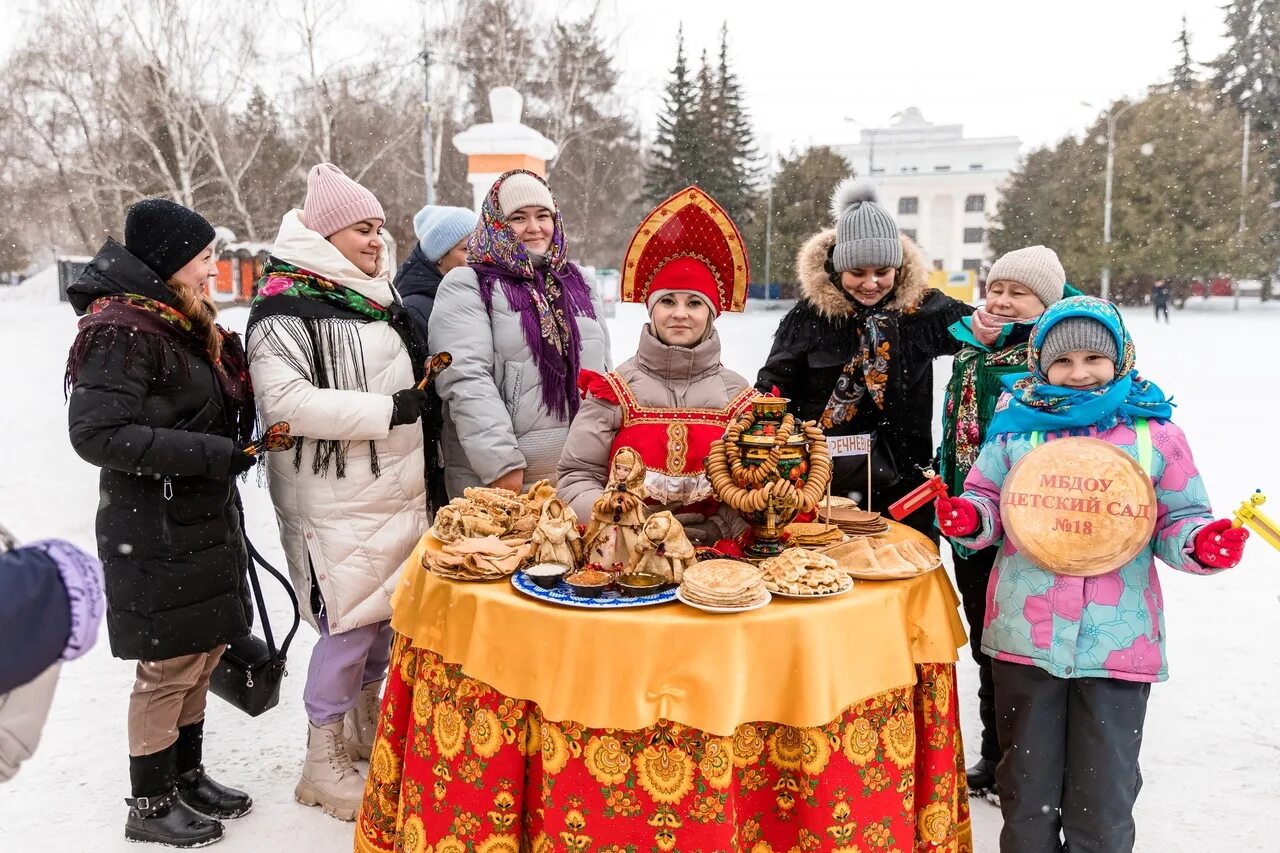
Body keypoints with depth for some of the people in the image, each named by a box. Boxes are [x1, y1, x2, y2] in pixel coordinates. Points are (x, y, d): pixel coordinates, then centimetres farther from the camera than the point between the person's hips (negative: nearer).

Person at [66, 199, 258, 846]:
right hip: (155, 531, -9)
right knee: (168, 666, 2)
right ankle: (150, 807, 19)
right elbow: (96, 432, -23)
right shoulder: (123, 331, -16)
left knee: (203, 651, 16)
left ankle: (186, 776, 33)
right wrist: (215, 454, -24)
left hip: (206, 522, 9)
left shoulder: (185, 326, 12)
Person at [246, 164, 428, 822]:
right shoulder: (287, 307, -13)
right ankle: (323, 763, 15)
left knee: (385, 614, 15)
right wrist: (388, 409, -22)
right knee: (348, 625, -3)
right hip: (336, 500, -8)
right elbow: (285, 401, -25)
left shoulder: (378, 297, 15)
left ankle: (364, 724, 35)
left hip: (397, 492, 8)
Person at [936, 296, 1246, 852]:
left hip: (1120, 638, -1)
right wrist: (969, 518, -13)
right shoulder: (1017, 425, 1)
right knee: (1026, 784, 17)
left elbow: (1178, 520, 5)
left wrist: (1204, 543, -16)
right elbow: (989, 499, 9)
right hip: (1026, 634, 1)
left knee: (1105, 793, 12)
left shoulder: (1154, 431, 0)